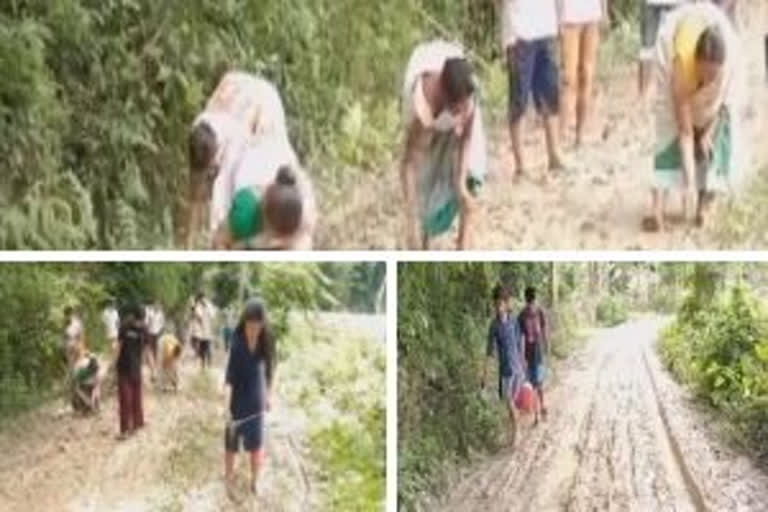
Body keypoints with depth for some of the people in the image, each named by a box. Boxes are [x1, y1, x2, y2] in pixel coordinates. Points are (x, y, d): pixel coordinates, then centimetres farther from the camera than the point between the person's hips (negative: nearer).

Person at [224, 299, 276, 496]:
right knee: (231, 444, 11)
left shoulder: (265, 341, -11)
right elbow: (229, 376, -22)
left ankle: (255, 482, 34)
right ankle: (228, 481, 28)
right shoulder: (237, 342, -22)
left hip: (256, 401, 3)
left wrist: (269, 395, 10)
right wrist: (227, 406, -27)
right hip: (237, 401, -3)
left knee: (257, 444, 16)